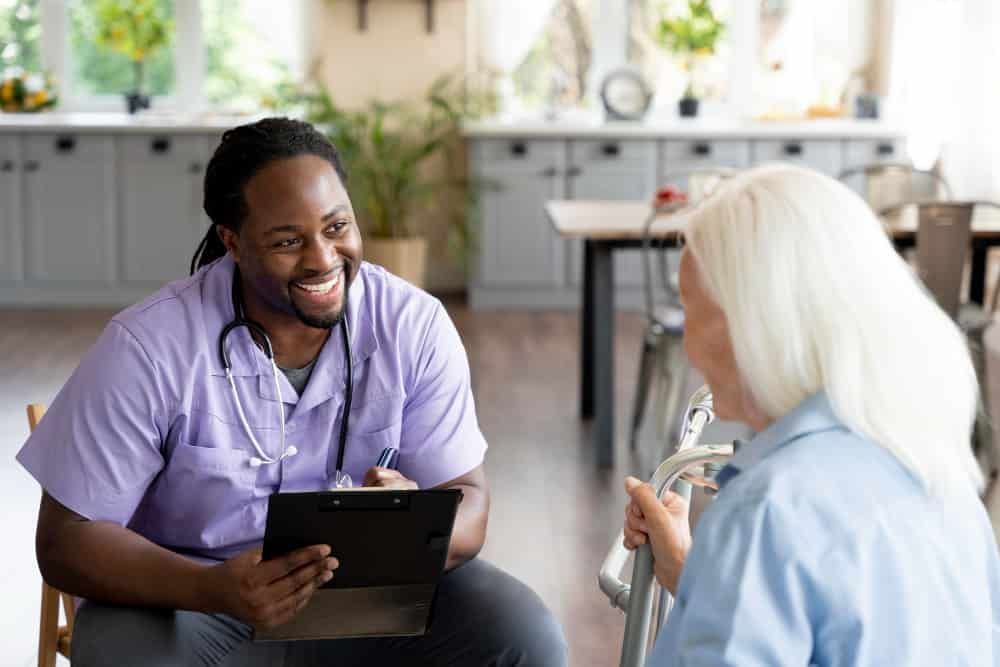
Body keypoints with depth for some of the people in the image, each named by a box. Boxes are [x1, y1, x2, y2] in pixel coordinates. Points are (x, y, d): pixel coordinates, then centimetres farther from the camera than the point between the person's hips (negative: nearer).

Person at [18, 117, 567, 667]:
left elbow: (466, 503, -8)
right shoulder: (147, 348, -18)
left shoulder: (416, 327, -11)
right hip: (188, 596, -2)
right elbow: (68, 540, -15)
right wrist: (215, 589, -34)